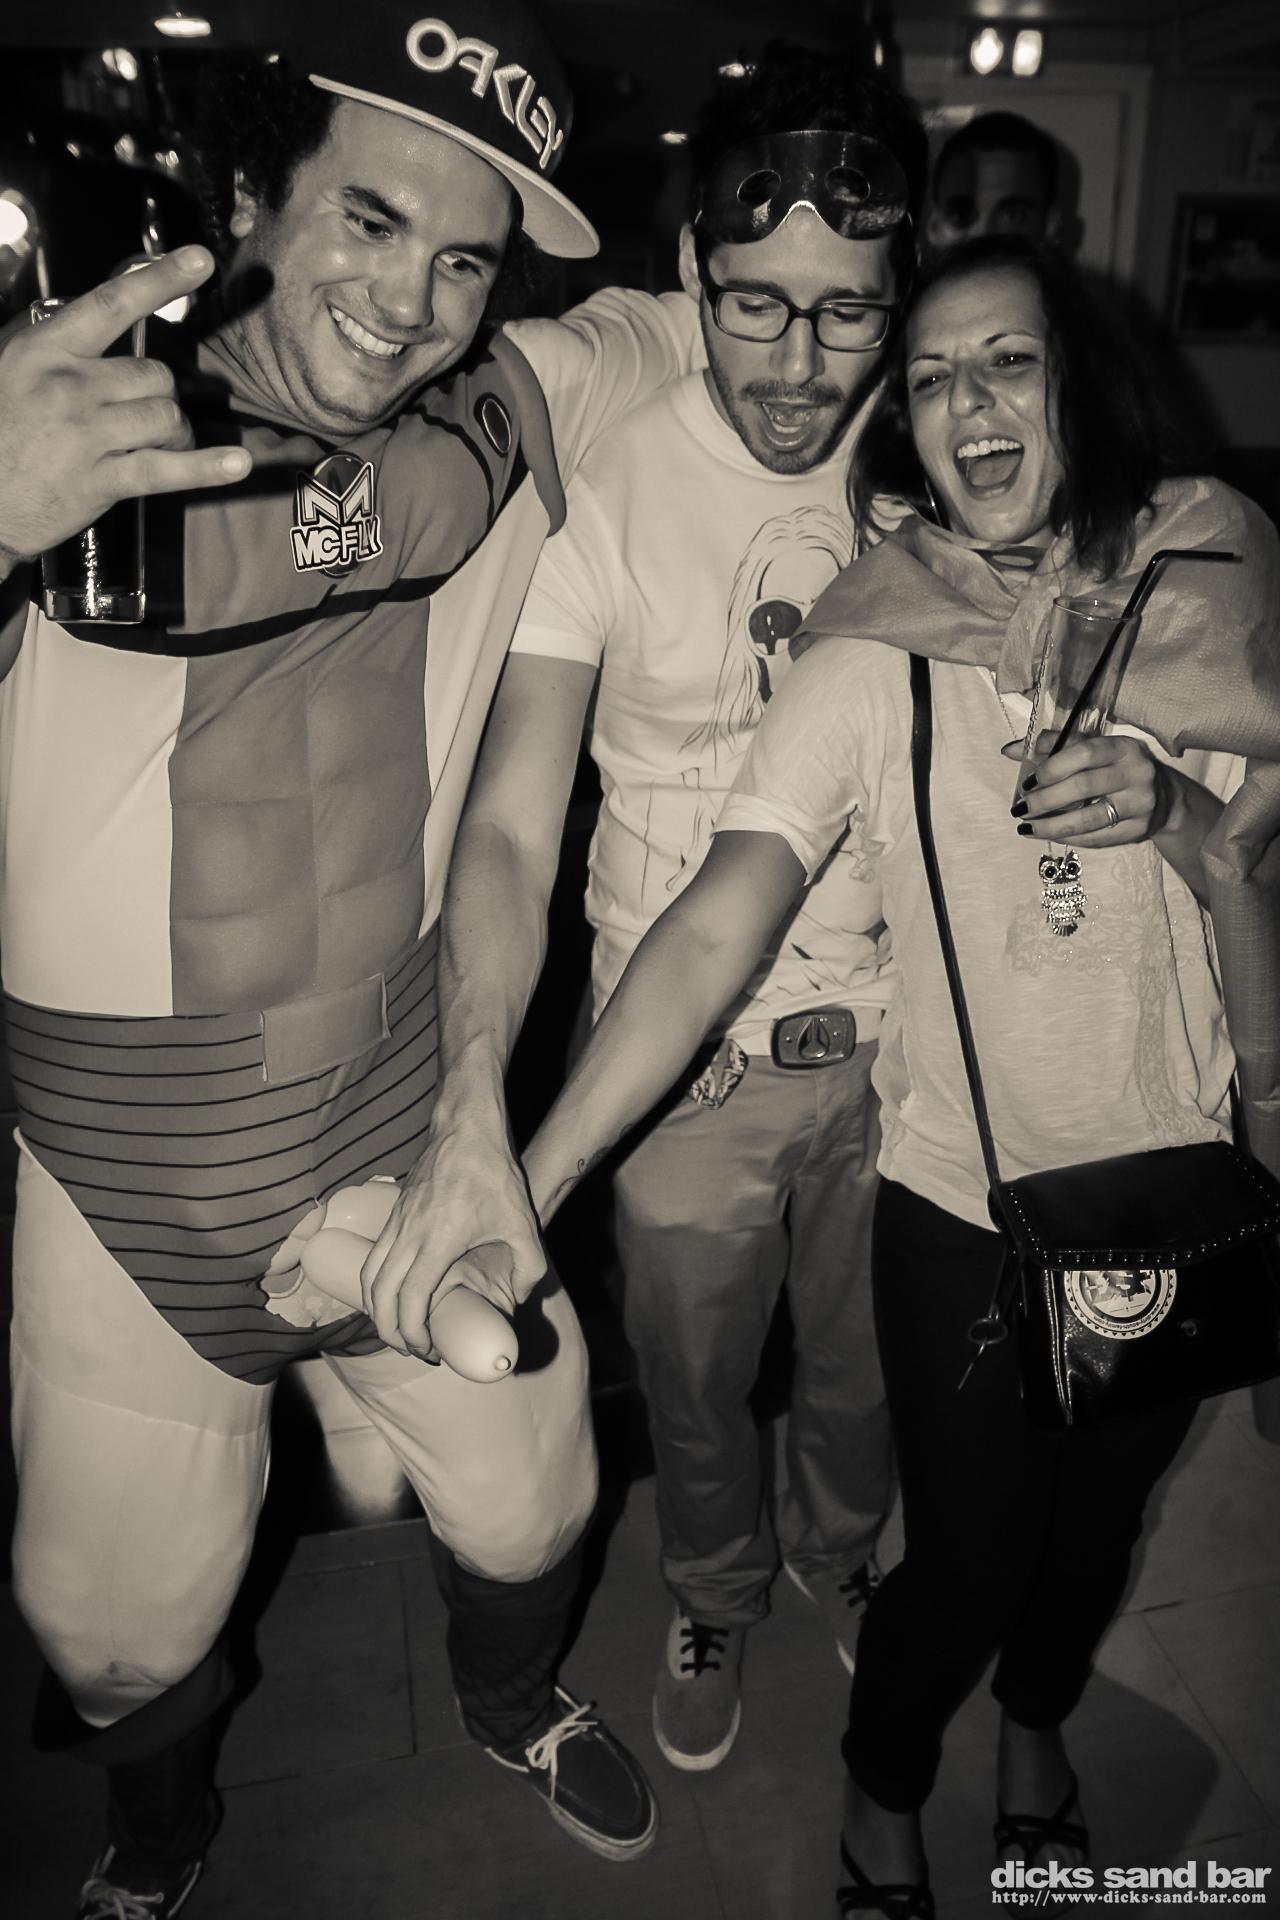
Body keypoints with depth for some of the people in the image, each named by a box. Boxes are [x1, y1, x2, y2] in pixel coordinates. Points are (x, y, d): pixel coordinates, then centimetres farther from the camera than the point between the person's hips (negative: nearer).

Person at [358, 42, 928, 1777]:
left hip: (894, 1036, 3)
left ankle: (839, 1549, 58)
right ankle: (716, 1597, 53)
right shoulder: (601, 484, -16)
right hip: (682, 1060, -2)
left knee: (866, 1366, 24)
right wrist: (473, 1112, -36)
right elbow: (512, 827, -22)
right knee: (695, 1388, 20)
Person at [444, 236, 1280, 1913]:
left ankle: (1038, 1729, 58)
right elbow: (714, 928, -24)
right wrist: (523, 1189, -31)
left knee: (1101, 1513, 24)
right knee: (966, 1559, 10)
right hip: (968, 1204, -3)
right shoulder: (870, 655, -15)